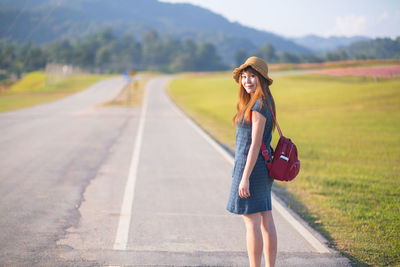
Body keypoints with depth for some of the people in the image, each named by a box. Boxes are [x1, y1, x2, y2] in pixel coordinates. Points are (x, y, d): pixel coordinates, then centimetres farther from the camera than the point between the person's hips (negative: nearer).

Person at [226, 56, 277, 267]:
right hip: (263, 168, 10)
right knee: (266, 222, 10)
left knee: (251, 222, -5)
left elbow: (255, 143, -20)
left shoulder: (259, 105, -16)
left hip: (251, 167, -10)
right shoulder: (264, 103, 13)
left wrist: (245, 178, -20)